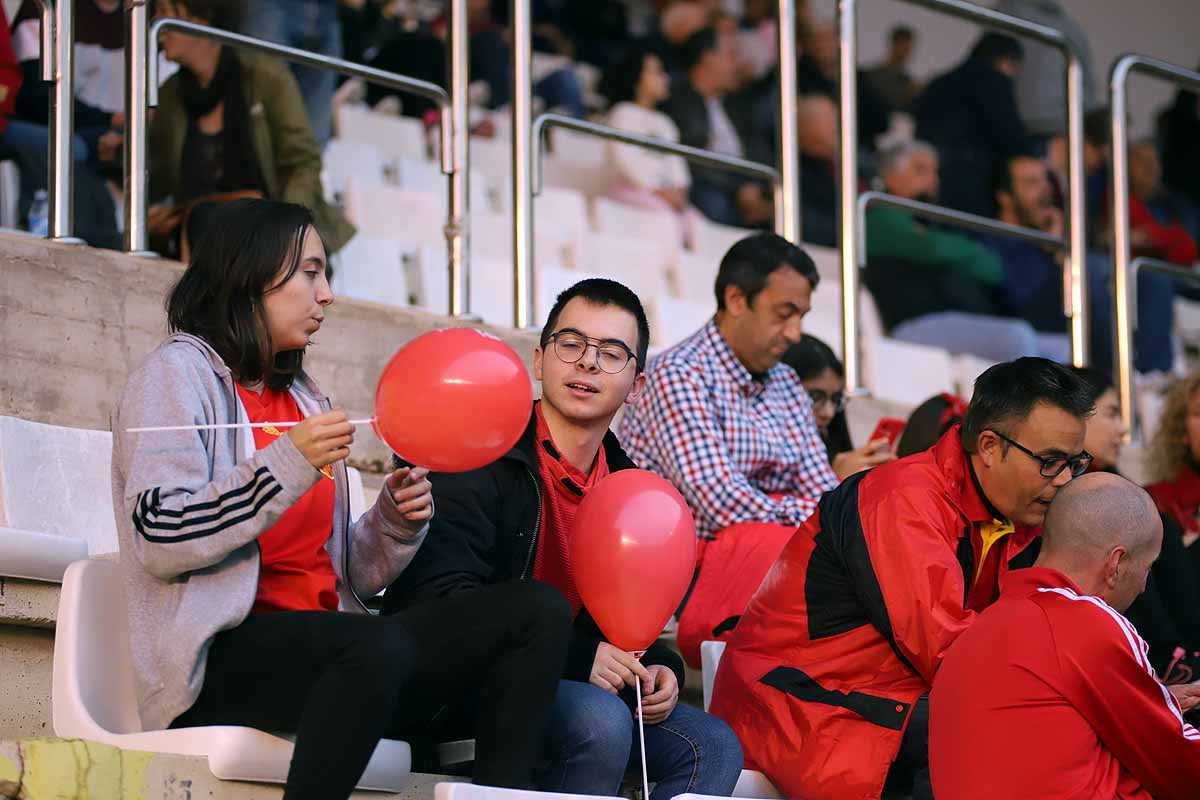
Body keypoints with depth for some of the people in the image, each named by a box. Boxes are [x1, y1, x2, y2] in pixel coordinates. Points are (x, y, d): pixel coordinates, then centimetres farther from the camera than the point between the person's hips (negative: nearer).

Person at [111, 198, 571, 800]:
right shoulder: (180, 373, 2)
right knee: (377, 647, -39)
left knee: (538, 610, -9)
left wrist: (395, 524, 1)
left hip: (322, 651, 8)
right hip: (222, 660, -8)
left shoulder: (301, 398, 23)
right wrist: (288, 464, -18)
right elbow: (161, 540, -14)